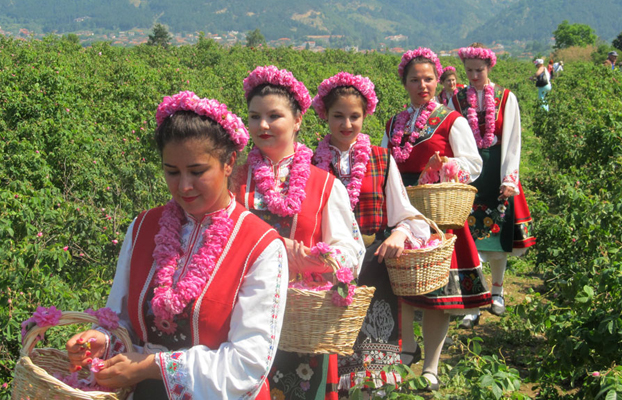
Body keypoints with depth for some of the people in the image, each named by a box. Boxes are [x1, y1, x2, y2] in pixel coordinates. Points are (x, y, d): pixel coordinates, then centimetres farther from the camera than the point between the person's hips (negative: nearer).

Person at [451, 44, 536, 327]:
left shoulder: (506, 98, 3)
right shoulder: (457, 100, 5)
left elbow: (513, 140, 1)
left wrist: (510, 178, -6)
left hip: (496, 171, 0)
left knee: (499, 231, 6)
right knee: (470, 234, -4)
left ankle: (497, 290, 24)